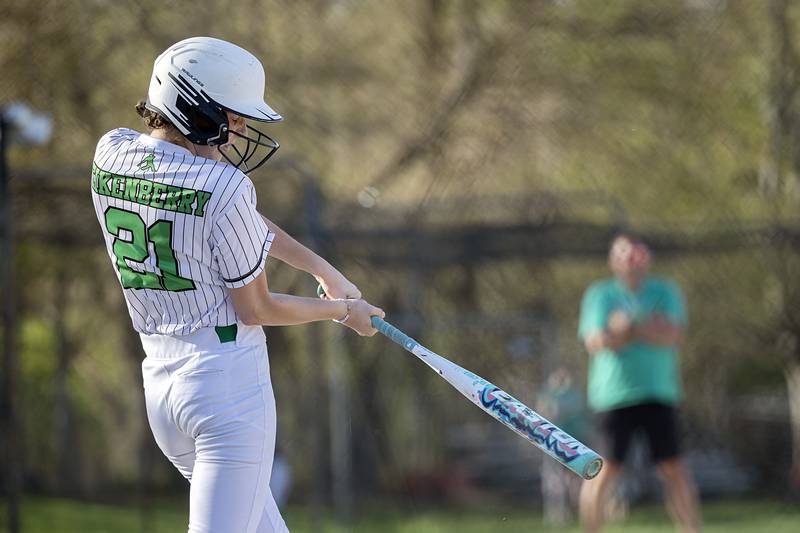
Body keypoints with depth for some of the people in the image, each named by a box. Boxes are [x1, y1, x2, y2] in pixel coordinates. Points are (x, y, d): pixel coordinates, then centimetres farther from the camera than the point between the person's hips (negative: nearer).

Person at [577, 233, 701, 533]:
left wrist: (629, 328, -18)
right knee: (607, 470, -5)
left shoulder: (665, 292, 8)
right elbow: (595, 342, -10)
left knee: (674, 469, -1)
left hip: (658, 395, 2)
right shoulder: (599, 295, 3)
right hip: (613, 394, -2)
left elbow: (674, 335, -7)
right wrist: (649, 330, -14)